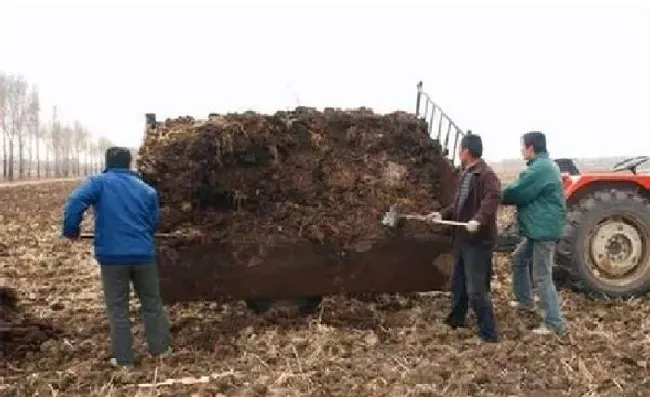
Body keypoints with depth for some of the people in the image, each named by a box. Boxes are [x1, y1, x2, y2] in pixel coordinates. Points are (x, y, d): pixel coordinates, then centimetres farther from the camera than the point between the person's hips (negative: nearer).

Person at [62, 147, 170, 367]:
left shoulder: (98, 182, -1)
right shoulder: (147, 189, 8)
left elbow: (75, 203, -17)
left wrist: (71, 230, -3)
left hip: (112, 256, -2)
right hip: (143, 254, 2)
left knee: (118, 309, 10)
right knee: (152, 303, 18)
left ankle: (124, 359, 15)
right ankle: (160, 348, 27)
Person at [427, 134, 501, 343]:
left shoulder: (486, 174, -18)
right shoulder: (465, 174, 14)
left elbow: (492, 198, -35)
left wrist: (478, 220, -48)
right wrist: (442, 214, 13)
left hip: (479, 241, -10)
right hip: (463, 238, 10)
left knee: (476, 289, -6)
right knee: (458, 282, 22)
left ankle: (489, 333, 7)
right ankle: (456, 319, 40)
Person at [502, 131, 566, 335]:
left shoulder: (540, 168, -22)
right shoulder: (545, 165, 14)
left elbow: (516, 192, -18)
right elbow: (527, 193, 15)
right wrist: (506, 194, 3)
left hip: (544, 230, -11)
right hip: (538, 229, 11)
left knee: (542, 277, -5)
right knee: (519, 259, 25)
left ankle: (554, 323, 2)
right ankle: (525, 300, 38)